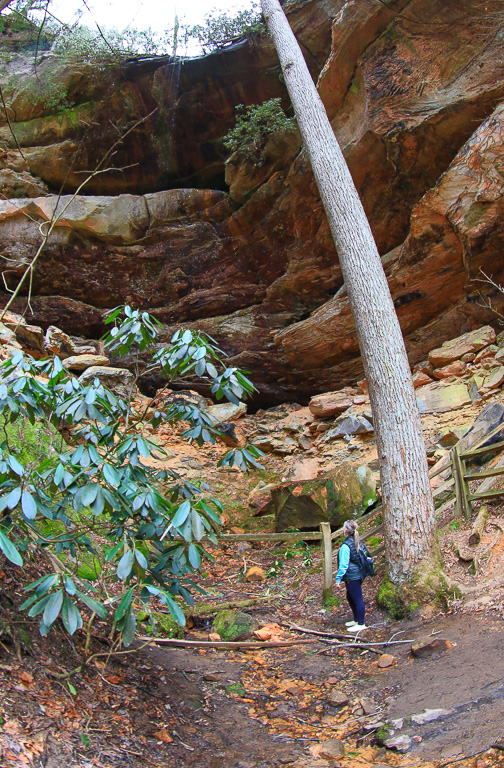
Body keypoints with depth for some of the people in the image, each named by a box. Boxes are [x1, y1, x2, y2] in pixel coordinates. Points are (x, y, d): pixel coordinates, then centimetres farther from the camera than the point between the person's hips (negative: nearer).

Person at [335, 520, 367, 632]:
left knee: (358, 599, -3)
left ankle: (361, 624, 4)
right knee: (350, 598, 21)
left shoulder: (346, 546, -19)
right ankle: (357, 620, 32)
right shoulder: (357, 542, 8)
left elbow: (343, 564, -19)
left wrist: (338, 578, -13)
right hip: (358, 575, 10)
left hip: (351, 577, -10)